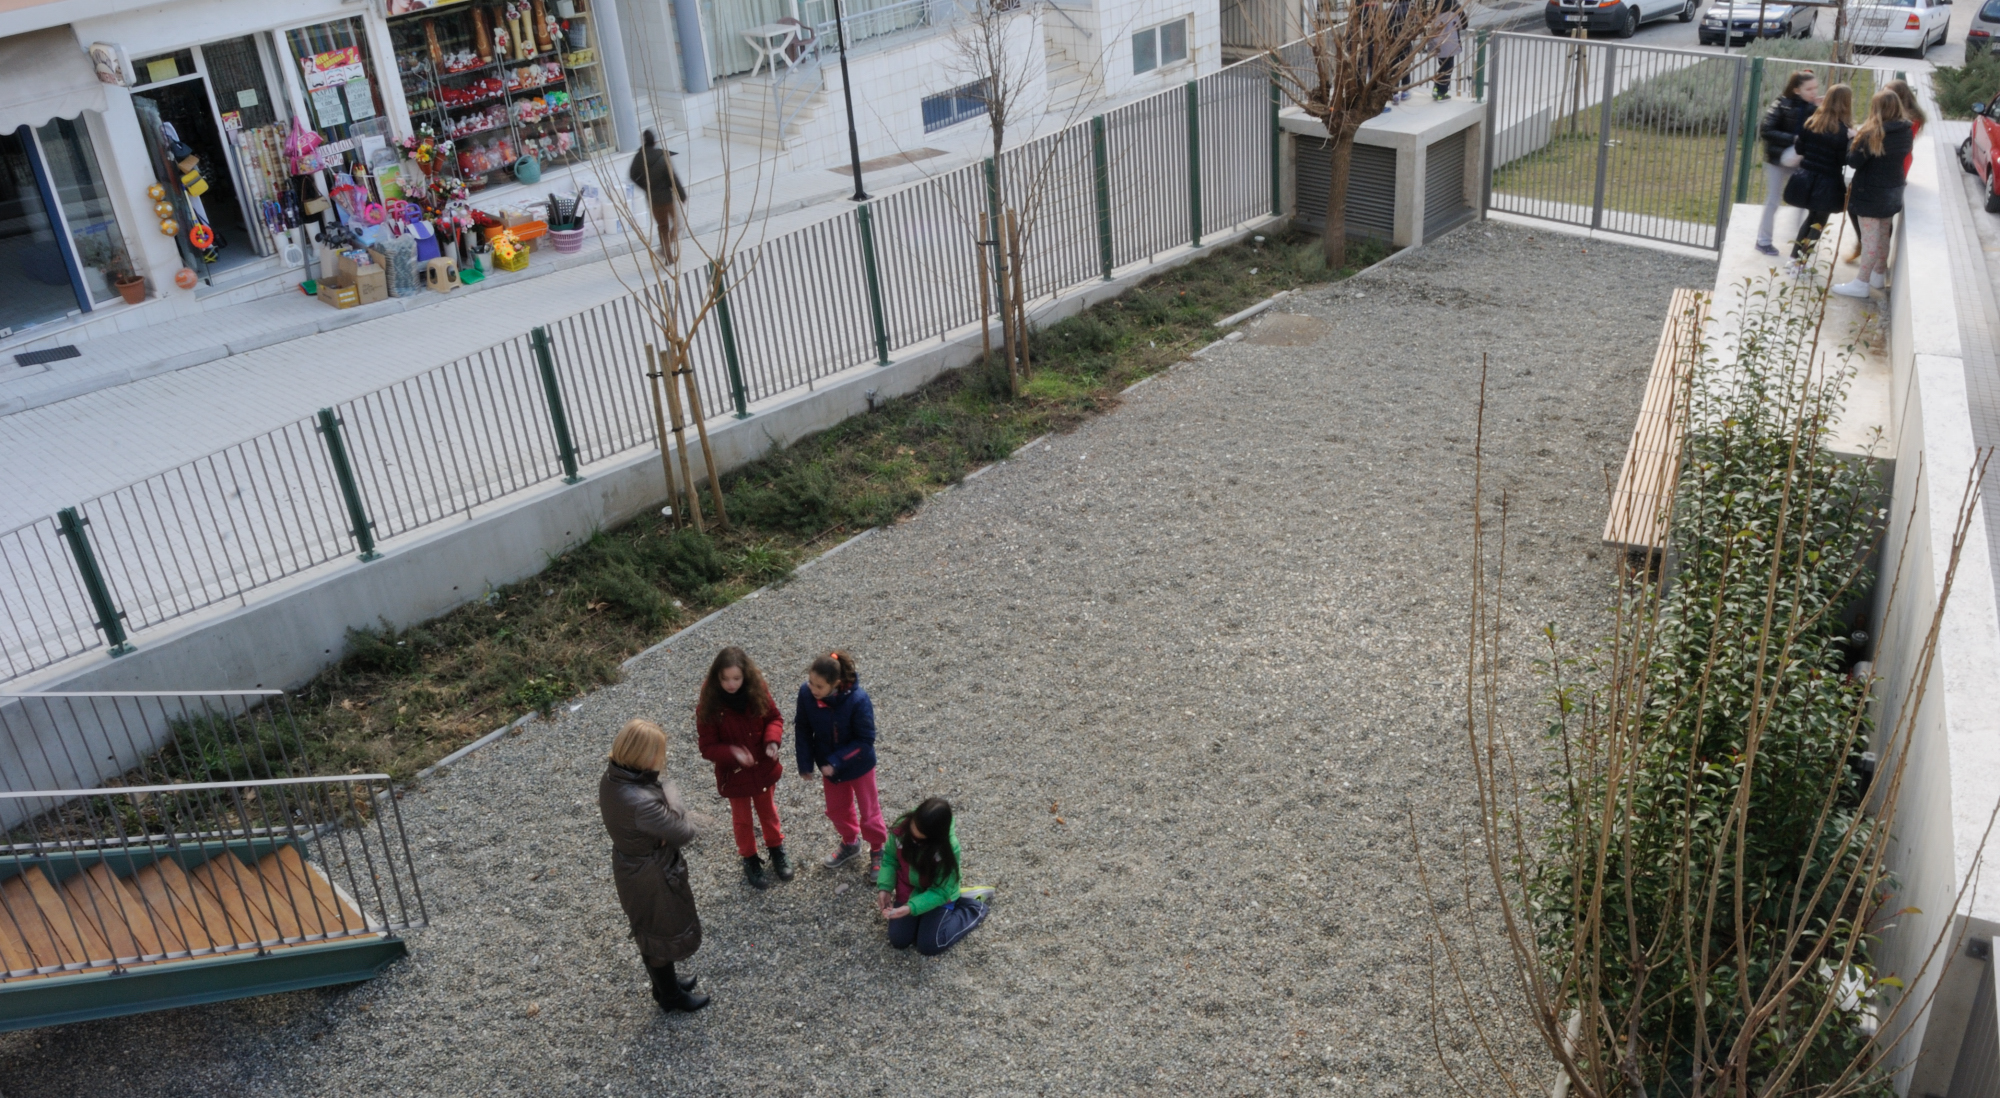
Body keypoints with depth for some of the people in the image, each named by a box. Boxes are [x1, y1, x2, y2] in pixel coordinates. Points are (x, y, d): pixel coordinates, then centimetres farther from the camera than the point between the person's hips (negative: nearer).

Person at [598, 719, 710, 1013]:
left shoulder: (612, 777, -14)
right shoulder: (639, 802, -41)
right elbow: (685, 833, -30)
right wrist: (669, 795, -15)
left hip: (630, 865, 8)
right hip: (652, 876, -8)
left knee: (651, 931, 30)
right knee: (664, 935, 20)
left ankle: (665, 980, 54)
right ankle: (670, 995, 44)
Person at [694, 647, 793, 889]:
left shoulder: (758, 692, -19)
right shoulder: (708, 706, -26)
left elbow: (774, 717, -4)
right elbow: (707, 747, -19)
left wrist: (772, 740, -24)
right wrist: (732, 753, -37)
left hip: (763, 768, 2)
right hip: (734, 774, -2)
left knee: (768, 811, 26)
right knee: (743, 819, 21)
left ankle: (776, 849, 51)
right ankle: (750, 860, 45)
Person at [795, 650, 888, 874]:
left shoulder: (858, 701, -34)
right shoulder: (806, 694, -22)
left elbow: (865, 740, -25)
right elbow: (803, 730, -7)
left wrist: (836, 762, -27)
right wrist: (805, 763, -7)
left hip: (859, 765, -4)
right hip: (828, 765, 4)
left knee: (868, 813, 15)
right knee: (837, 809, 25)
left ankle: (878, 850, 41)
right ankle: (850, 844, 52)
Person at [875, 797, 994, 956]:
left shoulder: (948, 849, -33)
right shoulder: (901, 828, -24)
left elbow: (940, 892, -26)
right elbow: (890, 859, -6)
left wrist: (911, 908, -38)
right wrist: (884, 888, -18)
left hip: (938, 895, -4)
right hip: (908, 891, 4)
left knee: (929, 946, -6)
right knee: (898, 940, 1)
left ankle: (973, 907, 13)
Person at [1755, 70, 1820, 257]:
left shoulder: (1814, 107, -4)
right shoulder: (1782, 105, -16)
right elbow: (1765, 130, -23)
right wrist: (1793, 139, -28)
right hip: (1778, 160, -4)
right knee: (1773, 201, 7)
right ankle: (1763, 240, 20)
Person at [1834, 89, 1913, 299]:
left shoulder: (1872, 134, -20)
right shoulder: (1906, 132, 1)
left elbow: (1853, 161, -21)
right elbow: (1902, 156, 12)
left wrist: (1856, 138, -4)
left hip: (1870, 193, -7)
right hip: (1893, 191, 7)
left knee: (1869, 238, -3)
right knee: (1882, 235, 21)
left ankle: (1862, 283, 2)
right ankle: (1879, 273, 35)